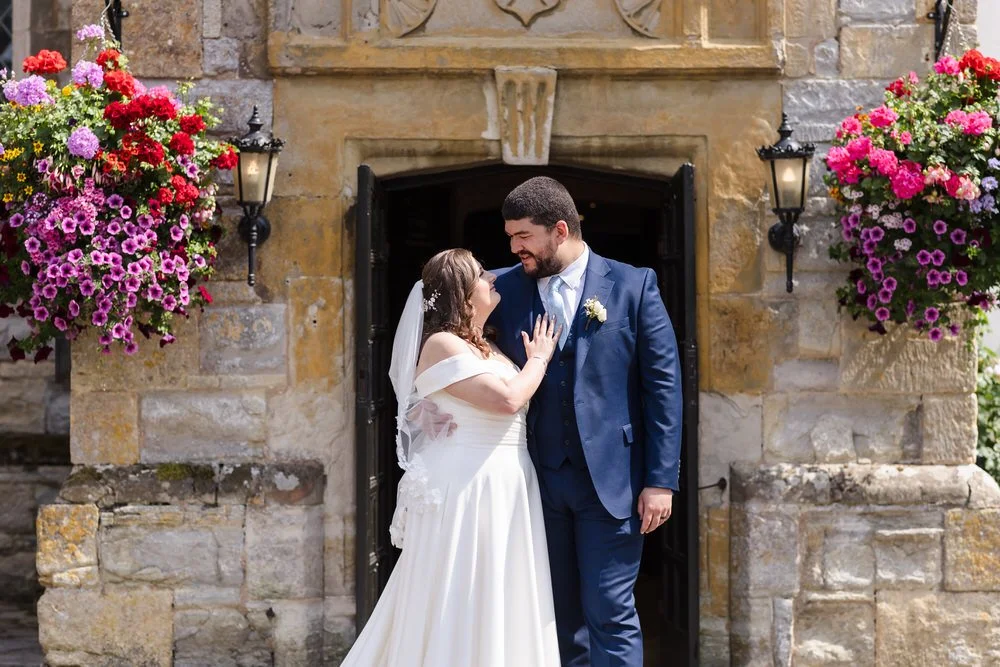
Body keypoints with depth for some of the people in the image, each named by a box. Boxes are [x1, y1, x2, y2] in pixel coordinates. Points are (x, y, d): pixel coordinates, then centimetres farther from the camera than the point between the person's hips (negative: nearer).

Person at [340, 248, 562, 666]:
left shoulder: (484, 348, 16)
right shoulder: (442, 345, -12)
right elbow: (507, 398, -19)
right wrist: (538, 359, -4)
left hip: (502, 490, 9)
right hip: (468, 490, -9)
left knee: (498, 607, 10)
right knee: (462, 603, -5)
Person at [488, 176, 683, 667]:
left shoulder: (633, 286, -2)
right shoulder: (504, 289, 5)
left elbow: (663, 384, -3)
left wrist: (661, 480, -8)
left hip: (610, 479, -3)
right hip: (539, 480, 3)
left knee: (610, 613, -3)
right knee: (557, 617, 9)